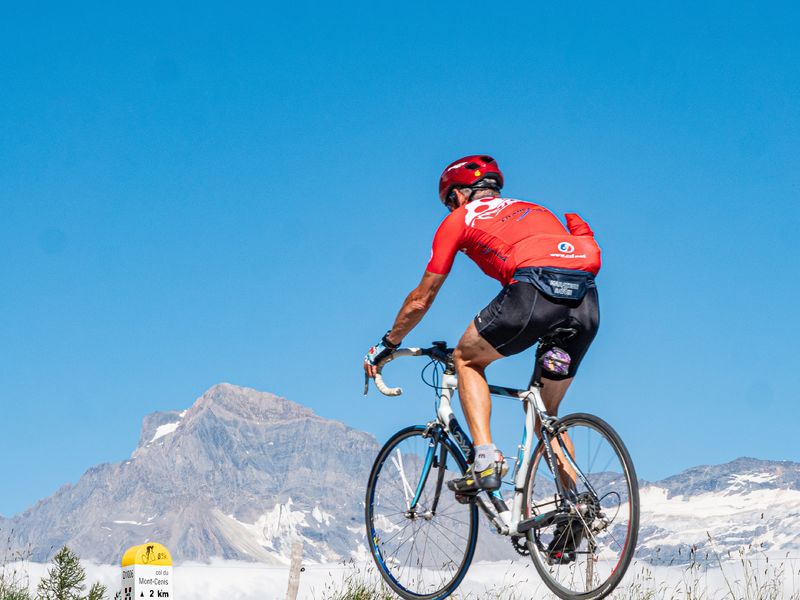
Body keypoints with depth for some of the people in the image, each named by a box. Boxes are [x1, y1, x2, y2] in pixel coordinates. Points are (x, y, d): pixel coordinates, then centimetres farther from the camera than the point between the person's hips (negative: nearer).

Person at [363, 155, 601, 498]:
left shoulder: (460, 219, 23)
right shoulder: (534, 210, 38)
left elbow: (421, 300, 27)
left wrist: (386, 345, 41)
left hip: (536, 289, -6)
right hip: (587, 302, 6)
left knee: (467, 359, 20)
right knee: (545, 411, 23)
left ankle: (486, 460, 2)